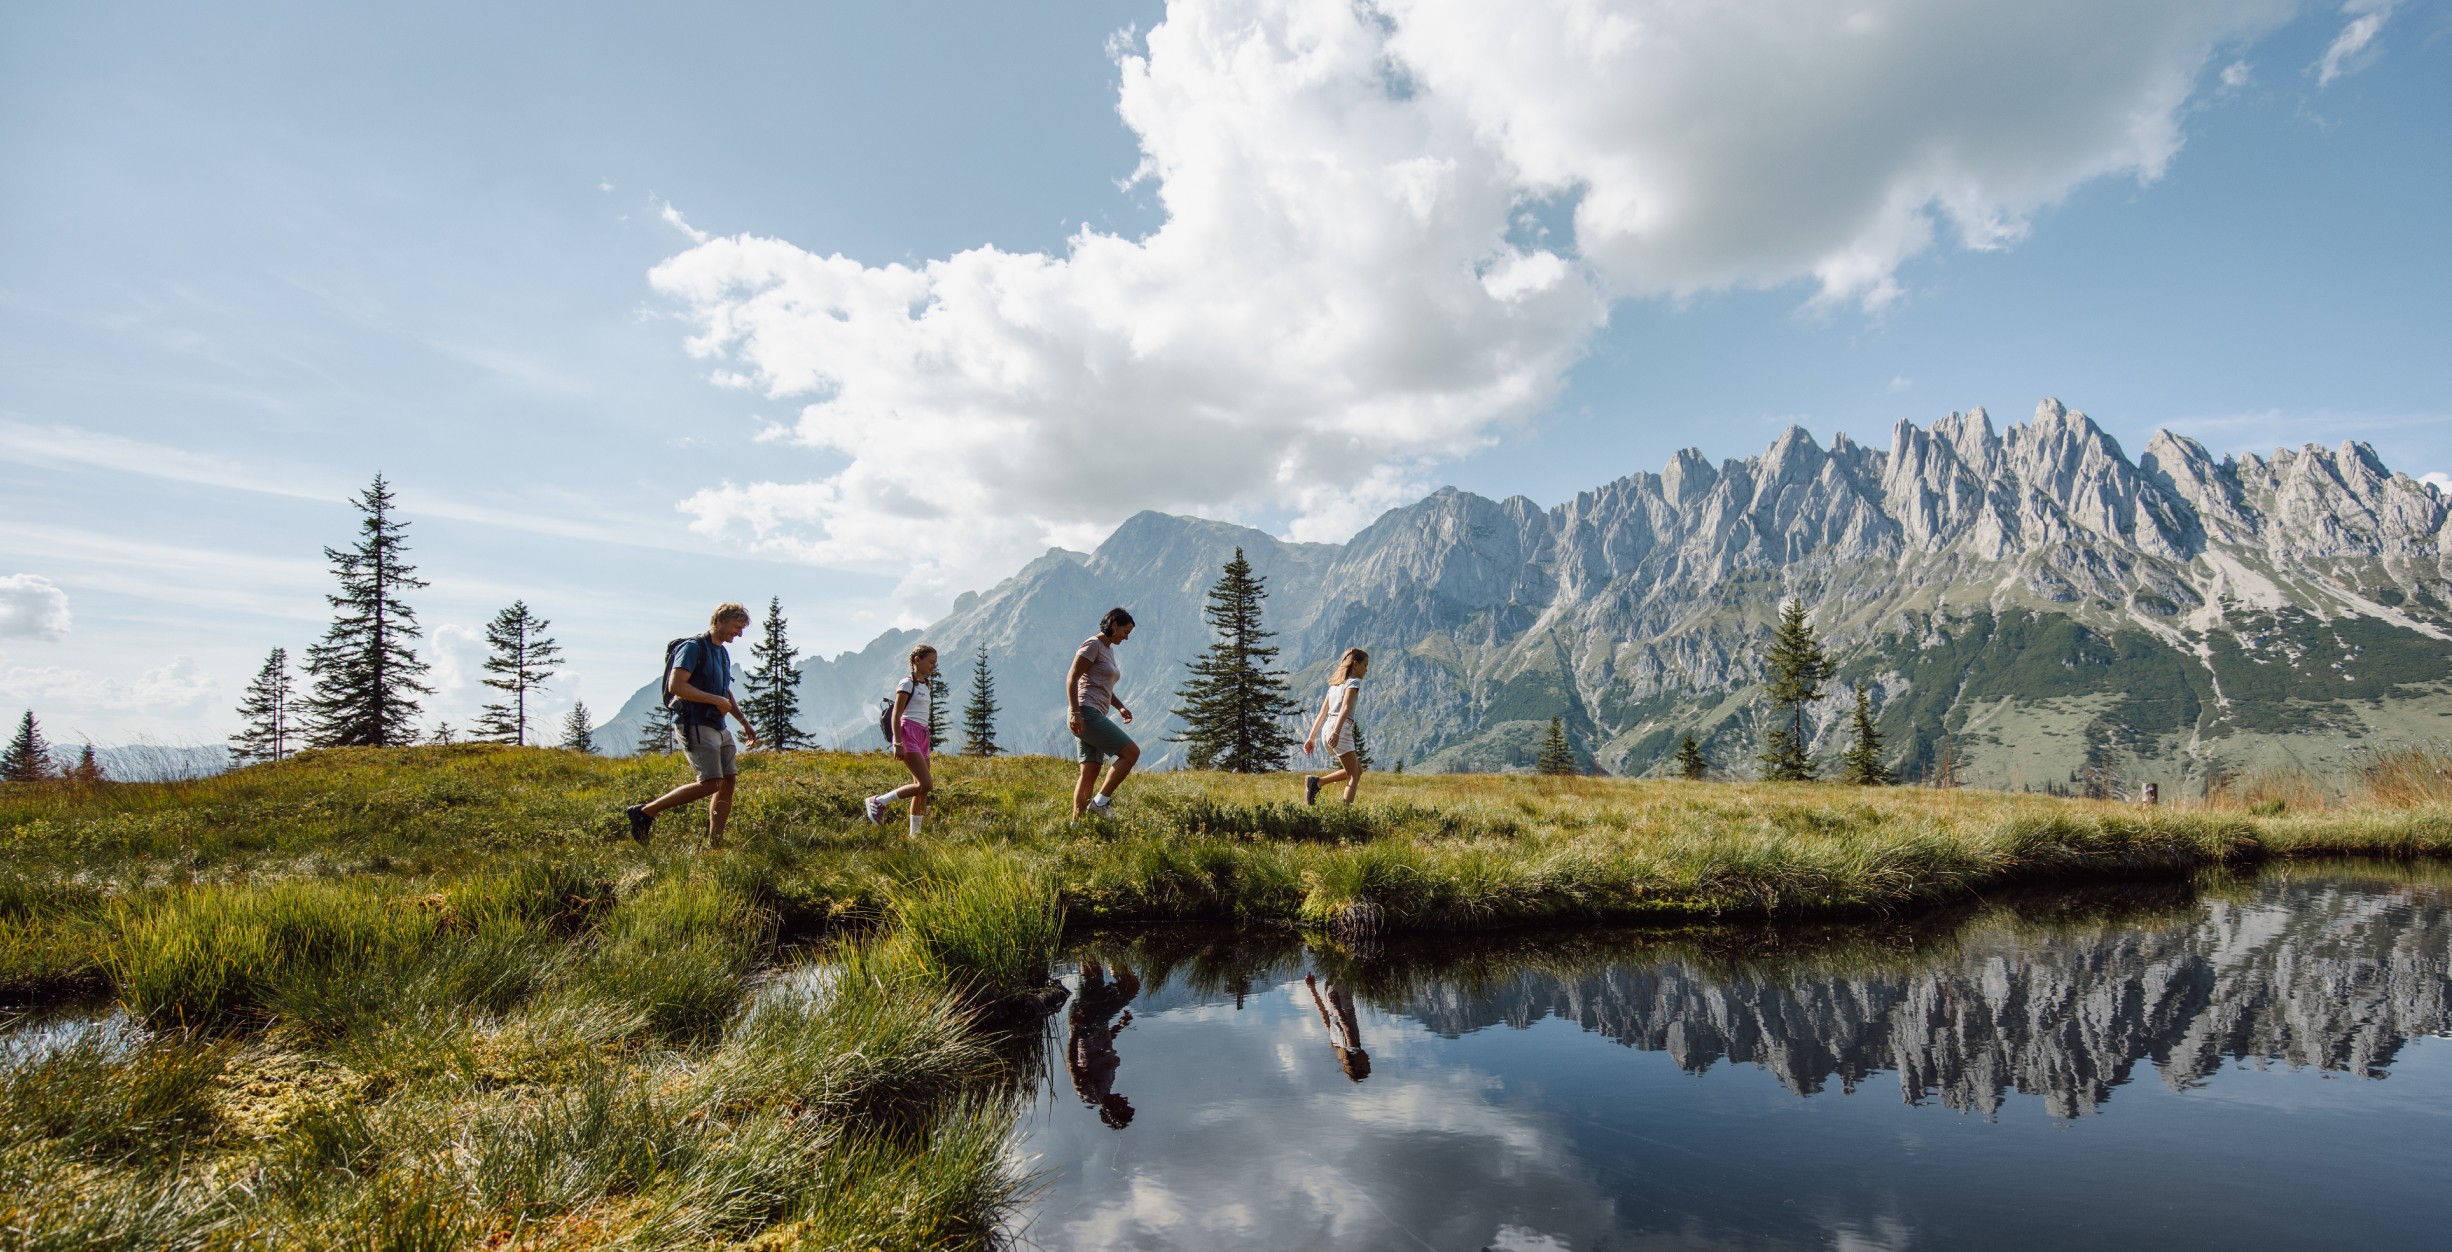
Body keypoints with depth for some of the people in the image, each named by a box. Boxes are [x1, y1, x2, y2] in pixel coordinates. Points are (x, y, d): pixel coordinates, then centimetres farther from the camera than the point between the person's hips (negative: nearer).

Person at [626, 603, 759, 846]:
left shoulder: (723, 653, 20)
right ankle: (645, 812, -7)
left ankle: (714, 845, 7)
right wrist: (716, 700, -19)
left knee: (728, 782, 2)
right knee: (711, 783, -18)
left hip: (718, 727, 9)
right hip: (694, 725, -9)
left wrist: (744, 722, 23)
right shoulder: (694, 647, -10)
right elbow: (676, 685, -21)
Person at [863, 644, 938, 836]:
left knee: (921, 788, 4)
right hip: (908, 735, -8)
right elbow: (896, 715, -9)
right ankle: (879, 802, -4)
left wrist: (925, 747, 20)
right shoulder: (907, 684, -4)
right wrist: (898, 743, -18)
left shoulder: (924, 686, 20)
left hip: (922, 737, 8)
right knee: (925, 785, -16)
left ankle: (915, 834, 8)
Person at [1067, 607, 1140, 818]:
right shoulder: (1093, 645, -7)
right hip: (1086, 713, -9)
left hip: (1096, 715, 9)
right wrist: (1075, 712, -22)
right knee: (1132, 752, -13)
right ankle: (1101, 801, -9)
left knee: (1090, 773, 4)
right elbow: (1072, 678, -14)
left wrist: (1120, 707, 14)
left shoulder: (1109, 650, 21)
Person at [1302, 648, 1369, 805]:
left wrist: (1311, 737, 19)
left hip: (1327, 730, 8)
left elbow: (1322, 713, 20)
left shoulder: (1335, 684, 22)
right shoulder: (1354, 682, -2)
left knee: (1357, 771, 15)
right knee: (1354, 777, -4)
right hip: (1341, 729, -8)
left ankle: (1316, 781, 5)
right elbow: (1345, 708, -18)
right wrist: (1336, 732, -30)